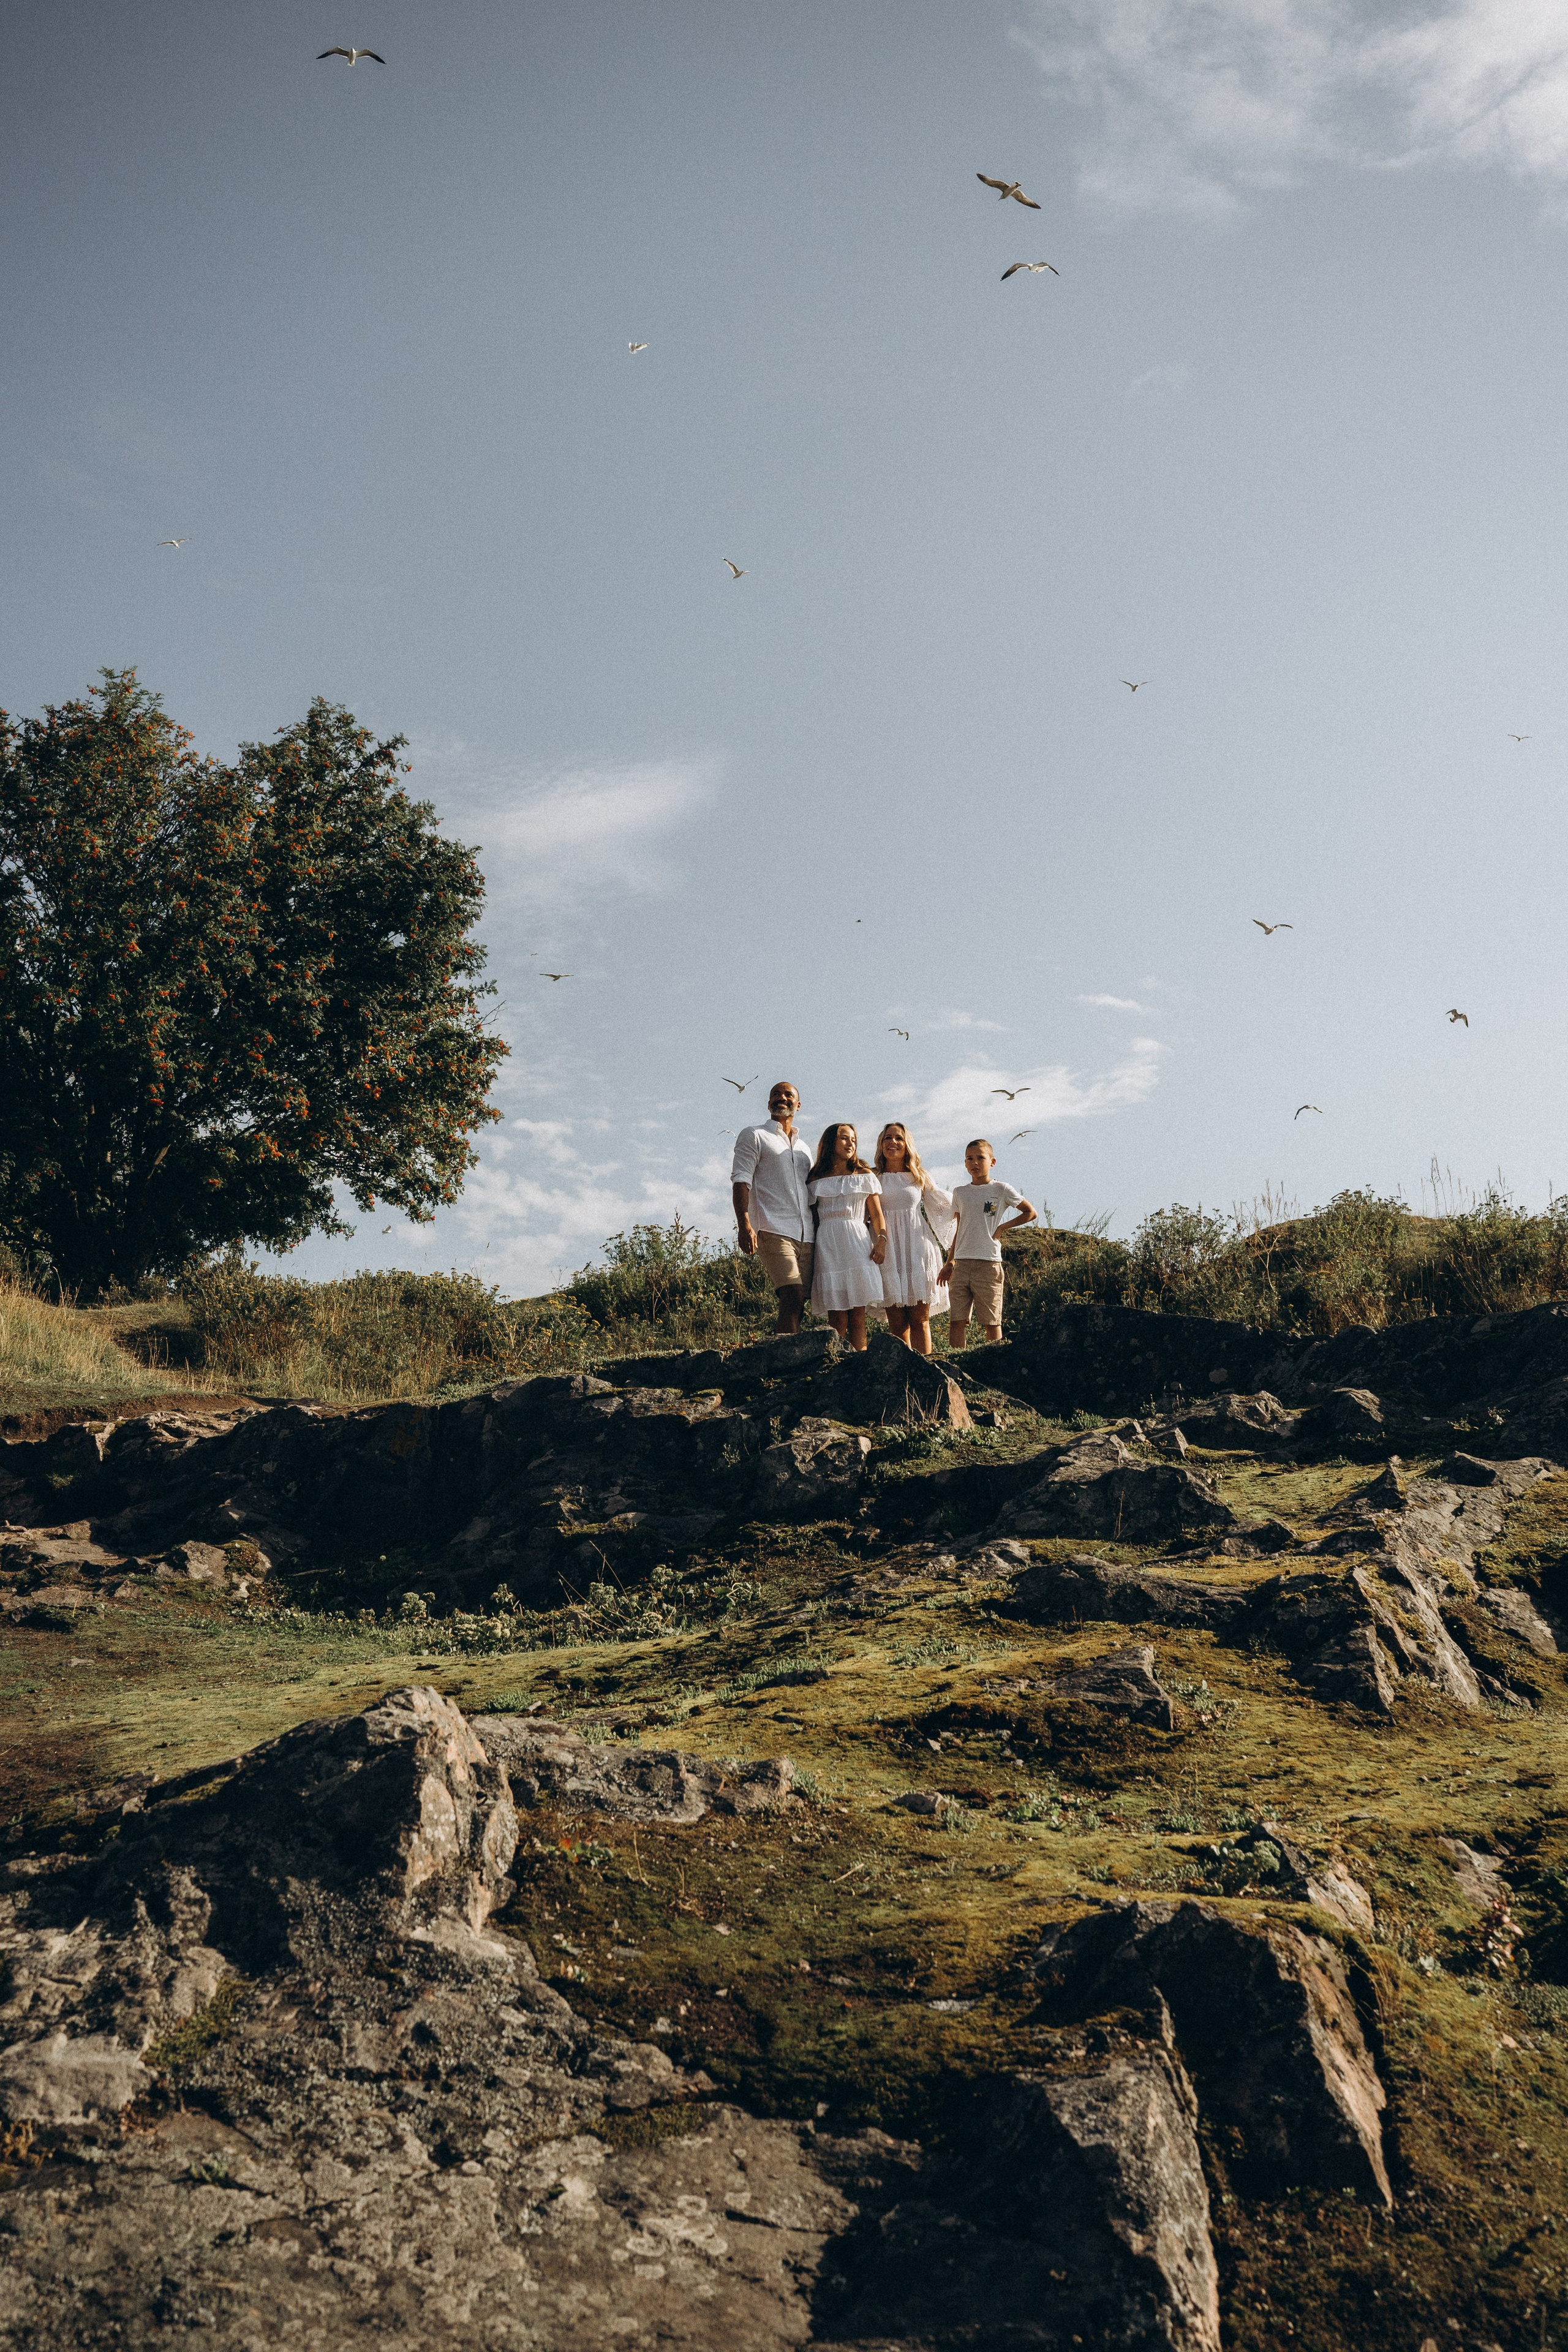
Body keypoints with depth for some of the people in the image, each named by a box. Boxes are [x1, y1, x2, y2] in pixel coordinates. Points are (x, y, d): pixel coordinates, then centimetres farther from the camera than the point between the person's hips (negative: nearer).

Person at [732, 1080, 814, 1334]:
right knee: (792, 1296, -21)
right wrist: (745, 1225, -18)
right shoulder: (754, 1137, 8)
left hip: (806, 1236, 6)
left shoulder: (803, 1146, 26)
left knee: (798, 1304, -2)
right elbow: (741, 1181, -4)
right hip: (773, 1231, -6)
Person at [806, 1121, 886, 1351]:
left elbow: (877, 1214, 10)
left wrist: (881, 1239, -7)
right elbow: (812, 1218, 13)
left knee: (858, 1314, -6)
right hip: (828, 1245, 0)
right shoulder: (816, 1182, 15)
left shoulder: (865, 1177, 16)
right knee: (837, 1316, -8)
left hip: (858, 1244, 0)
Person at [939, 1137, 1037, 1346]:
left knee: (992, 1322, -1)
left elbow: (1031, 1213, 11)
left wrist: (1003, 1228, 2)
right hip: (961, 1263, 3)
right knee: (956, 1321, -2)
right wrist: (950, 1261, 15)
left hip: (989, 1263, -3)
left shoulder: (1001, 1190, 3)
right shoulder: (960, 1193, 14)